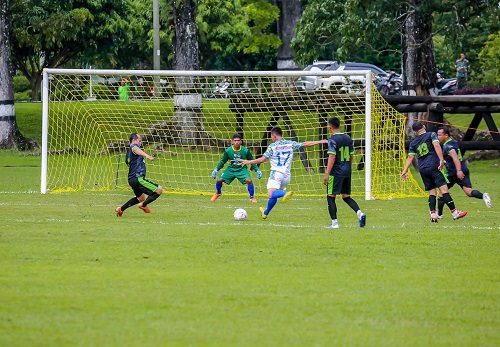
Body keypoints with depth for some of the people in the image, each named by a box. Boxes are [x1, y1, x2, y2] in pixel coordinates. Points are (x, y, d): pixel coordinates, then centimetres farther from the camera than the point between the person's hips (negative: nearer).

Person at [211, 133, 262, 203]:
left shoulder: (245, 151, -16)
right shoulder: (228, 151, -14)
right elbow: (223, 161, 2)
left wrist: (257, 170, -8)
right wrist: (216, 170, -4)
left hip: (242, 169, -2)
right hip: (231, 169, 2)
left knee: (249, 180, -25)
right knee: (219, 180, -7)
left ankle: (252, 197, -6)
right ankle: (218, 193, 25)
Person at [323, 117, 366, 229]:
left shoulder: (333, 140, -12)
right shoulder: (348, 138, 10)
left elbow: (332, 157, -19)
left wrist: (327, 174, -20)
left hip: (336, 172, -7)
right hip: (347, 172, 7)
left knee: (330, 196, 2)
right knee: (346, 196, 15)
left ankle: (334, 222, -4)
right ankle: (360, 213, -6)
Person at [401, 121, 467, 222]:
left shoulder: (413, 143, 17)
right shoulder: (431, 135, 6)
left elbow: (410, 157, 11)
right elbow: (436, 146, -9)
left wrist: (405, 170, 12)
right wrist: (441, 160, -16)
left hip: (422, 169, 4)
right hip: (433, 166, -4)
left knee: (431, 191, 9)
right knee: (444, 188, -8)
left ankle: (433, 213, -6)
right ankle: (454, 212, -12)